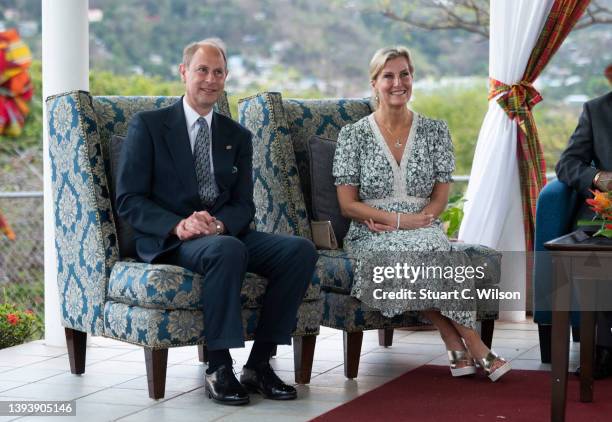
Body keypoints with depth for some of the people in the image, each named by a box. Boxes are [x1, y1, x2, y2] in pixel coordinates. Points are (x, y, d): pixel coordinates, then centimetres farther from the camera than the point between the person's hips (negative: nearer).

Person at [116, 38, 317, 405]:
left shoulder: (238, 136, 17)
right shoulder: (148, 125, 3)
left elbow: (244, 205, 8)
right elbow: (129, 200, -4)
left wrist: (219, 223, -16)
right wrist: (177, 226, -22)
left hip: (226, 233, 5)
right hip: (167, 240, -5)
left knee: (301, 249, -21)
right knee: (228, 250, -38)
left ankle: (259, 363, -17)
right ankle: (219, 368, -28)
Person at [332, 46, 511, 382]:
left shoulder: (435, 131, 10)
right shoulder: (354, 134, 4)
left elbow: (440, 196, 6)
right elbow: (347, 204, -1)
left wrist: (417, 220, -14)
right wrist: (398, 220, -14)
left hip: (422, 228, 1)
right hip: (372, 236, -1)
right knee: (410, 253, -36)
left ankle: (455, 343, -29)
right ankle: (470, 342, -28)